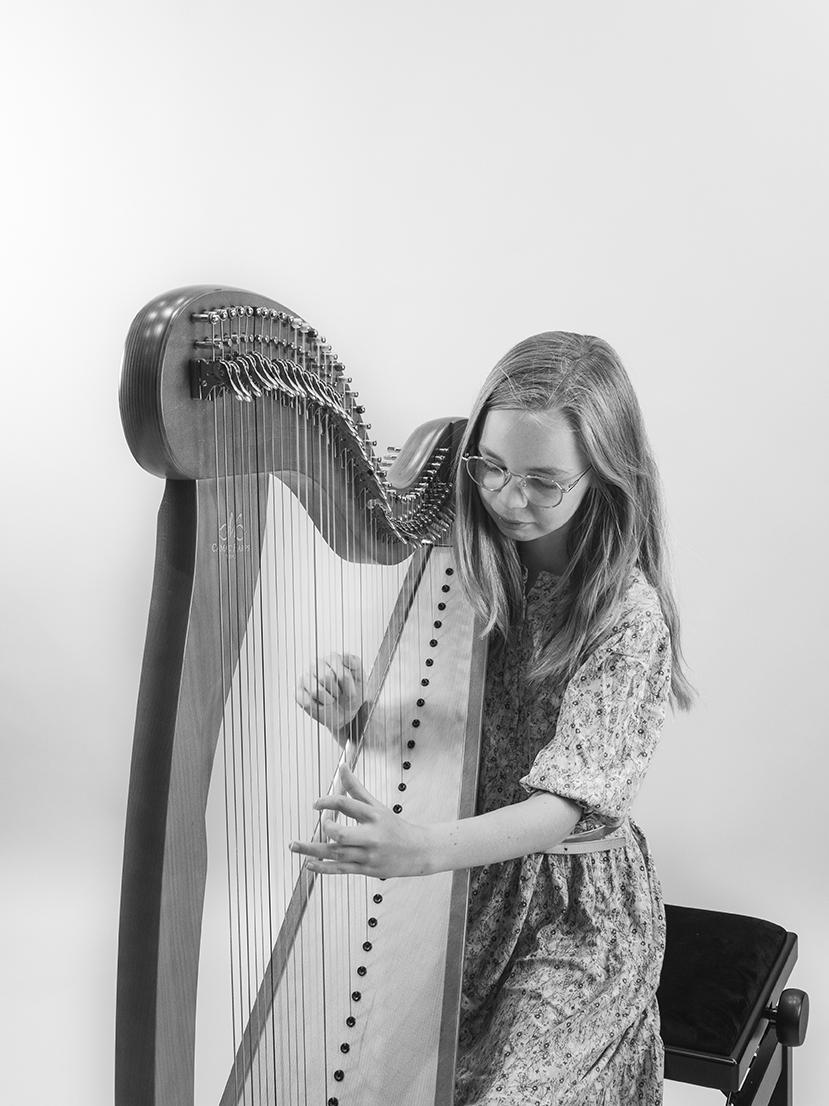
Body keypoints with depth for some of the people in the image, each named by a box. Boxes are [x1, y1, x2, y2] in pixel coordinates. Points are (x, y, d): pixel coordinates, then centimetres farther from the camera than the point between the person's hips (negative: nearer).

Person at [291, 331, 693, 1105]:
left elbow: (569, 800, -26)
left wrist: (421, 850, -42)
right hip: (472, 888, 4)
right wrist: (351, 713, -19)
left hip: (577, 909, -4)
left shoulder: (629, 616, -18)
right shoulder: (465, 575, -4)